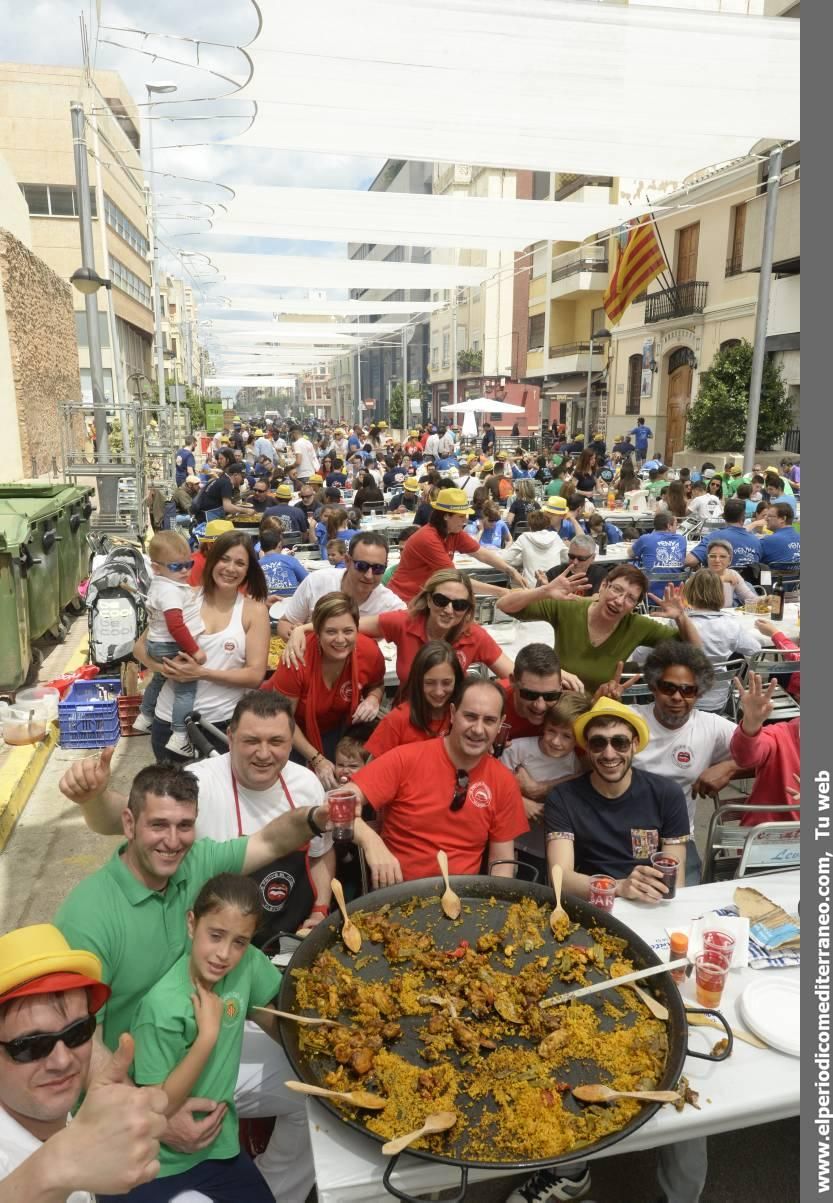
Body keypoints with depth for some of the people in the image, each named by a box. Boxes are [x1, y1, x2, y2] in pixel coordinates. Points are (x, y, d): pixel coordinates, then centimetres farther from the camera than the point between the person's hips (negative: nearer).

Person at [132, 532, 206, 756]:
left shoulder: (160, 584, 7)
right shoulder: (170, 591, -26)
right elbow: (176, 626, -33)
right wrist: (194, 651, -28)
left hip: (157, 644, 11)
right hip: (172, 647, -11)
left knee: (159, 679, 31)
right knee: (186, 689, -9)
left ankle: (144, 718, 50)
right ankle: (179, 737, -11)